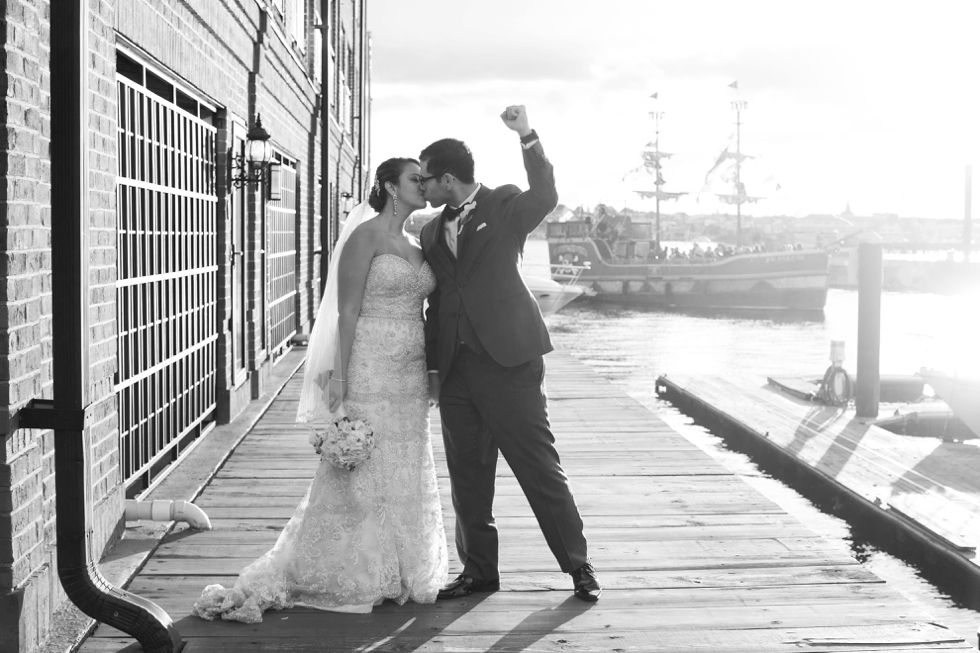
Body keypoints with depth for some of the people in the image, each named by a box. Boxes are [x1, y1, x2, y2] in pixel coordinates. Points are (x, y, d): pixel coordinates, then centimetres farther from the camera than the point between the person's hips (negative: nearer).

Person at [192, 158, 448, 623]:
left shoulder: (417, 247, 13)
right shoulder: (365, 237, -8)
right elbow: (347, 314, -12)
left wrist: (431, 375, 13)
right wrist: (343, 387, -17)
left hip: (410, 381, 7)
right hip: (370, 372, -7)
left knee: (405, 478, 11)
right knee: (360, 478, -2)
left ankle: (393, 576, 22)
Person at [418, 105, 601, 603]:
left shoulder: (503, 205, 2)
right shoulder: (431, 232, 17)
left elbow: (545, 198, -20)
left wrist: (527, 138, -29)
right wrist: (433, 368, 16)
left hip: (508, 360, -6)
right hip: (456, 369, 6)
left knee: (539, 467, -2)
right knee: (467, 477, 9)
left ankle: (578, 566, 9)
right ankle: (478, 571, 20)